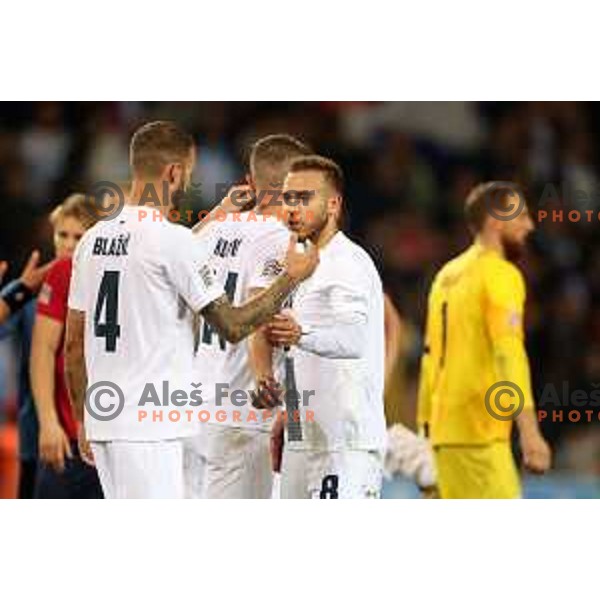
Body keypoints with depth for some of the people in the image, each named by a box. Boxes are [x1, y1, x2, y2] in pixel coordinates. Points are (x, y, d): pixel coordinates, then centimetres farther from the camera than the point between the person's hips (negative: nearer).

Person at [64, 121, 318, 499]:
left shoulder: (93, 240, 10)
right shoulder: (174, 241, -12)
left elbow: (74, 344, 14)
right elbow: (232, 326, -8)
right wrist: (291, 278, 5)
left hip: (102, 419, 8)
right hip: (149, 425, -8)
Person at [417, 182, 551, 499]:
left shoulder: (447, 275, 16)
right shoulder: (500, 274, -8)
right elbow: (509, 354, -20)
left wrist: (426, 431, 24)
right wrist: (530, 432, -28)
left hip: (445, 433, 9)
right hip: (479, 436, -9)